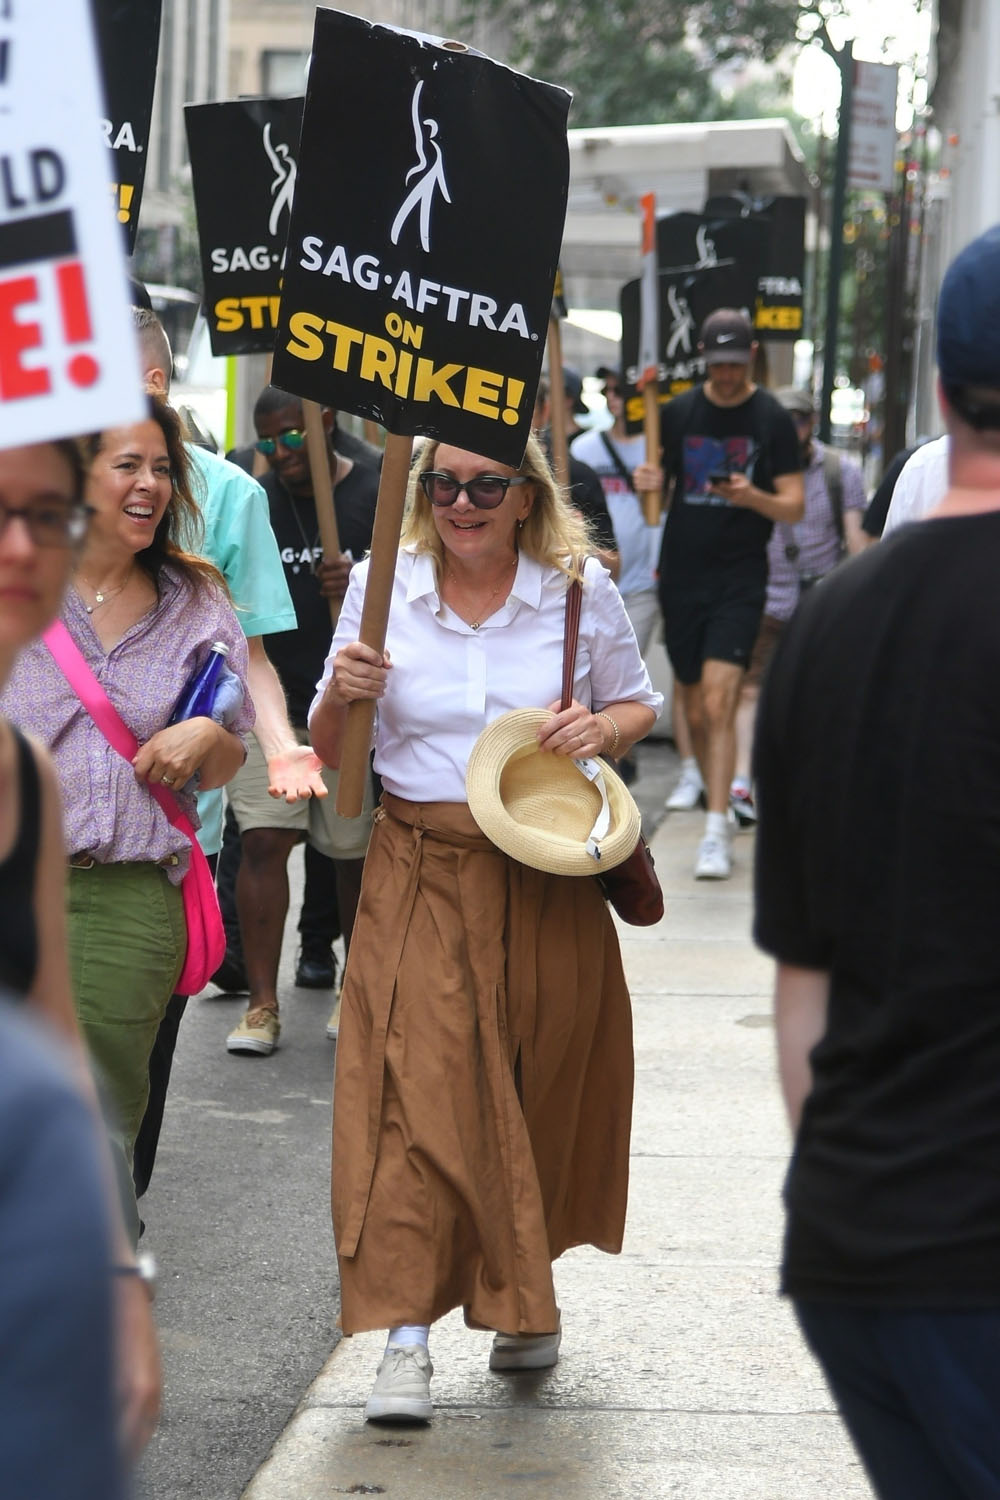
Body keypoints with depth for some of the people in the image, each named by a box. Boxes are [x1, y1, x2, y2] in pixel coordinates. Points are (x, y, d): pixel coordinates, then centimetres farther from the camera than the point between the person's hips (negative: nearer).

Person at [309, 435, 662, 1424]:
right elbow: (328, 750, 6)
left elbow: (639, 705, 15)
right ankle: (406, 1332, -8)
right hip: (420, 874, -1)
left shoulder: (579, 592, 0)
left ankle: (524, 1296, 31)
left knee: (543, 1089, 9)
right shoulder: (383, 587, 0)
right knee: (416, 1089, -10)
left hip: (548, 877, 1)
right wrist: (342, 694, -16)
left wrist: (601, 726, -8)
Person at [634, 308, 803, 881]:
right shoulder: (677, 413, 7)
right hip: (681, 576, 4)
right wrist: (649, 482, -8)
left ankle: (717, 832, -19)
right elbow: (658, 480, 16)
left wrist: (752, 497, -22)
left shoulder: (773, 419, -1)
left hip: (739, 579, -4)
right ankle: (720, 804, 25)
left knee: (720, 700, -16)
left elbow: (795, 507, -1)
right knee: (696, 710, 8)